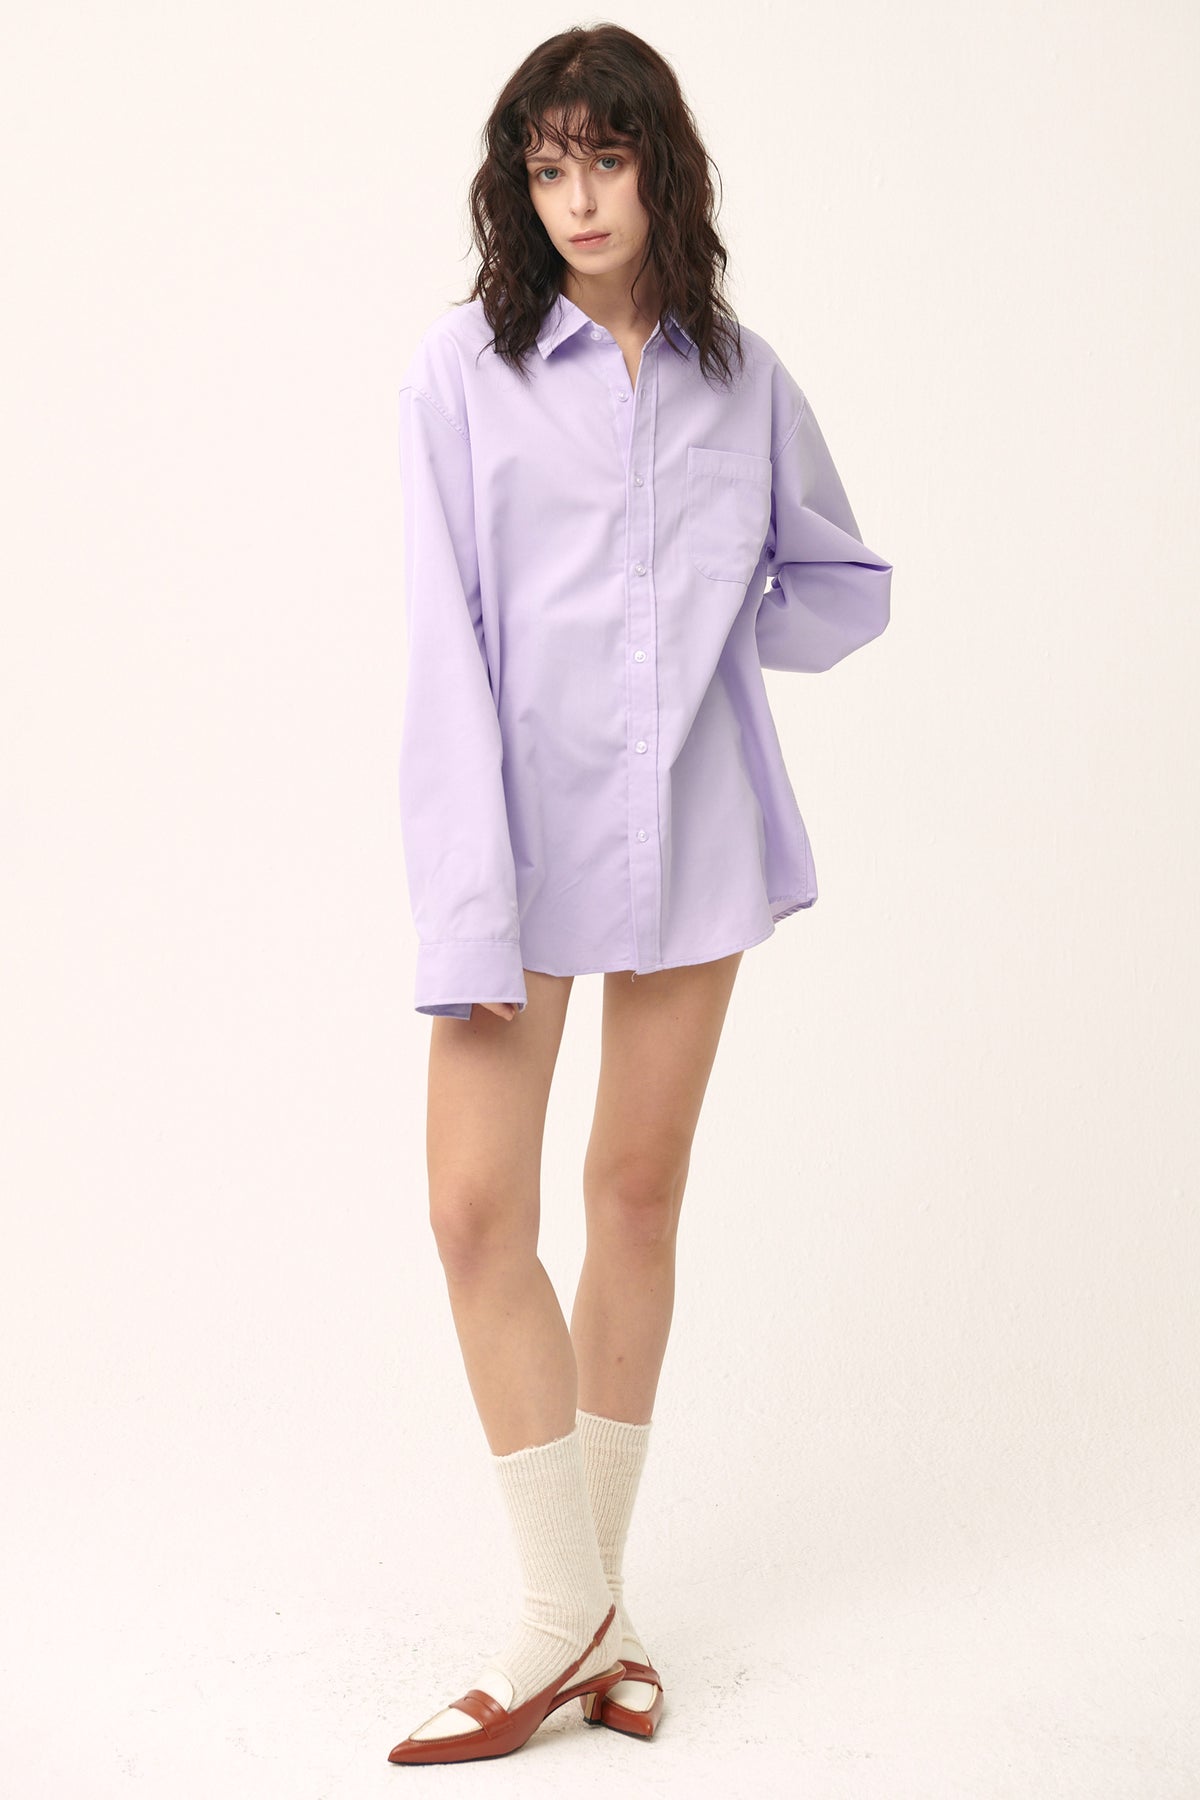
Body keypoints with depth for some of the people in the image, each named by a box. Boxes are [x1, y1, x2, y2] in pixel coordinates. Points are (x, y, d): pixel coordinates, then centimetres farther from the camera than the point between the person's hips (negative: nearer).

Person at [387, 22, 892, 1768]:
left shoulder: (742, 375, 5)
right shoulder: (465, 366, -4)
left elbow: (848, 582, 17)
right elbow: (446, 643, -9)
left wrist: (711, 621, -2)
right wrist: (469, 908, -16)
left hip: (695, 825, 2)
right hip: (523, 822, -2)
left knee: (640, 1194, 10)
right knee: (479, 1209, -7)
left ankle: (602, 1590, 24)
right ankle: (564, 1613, 10)